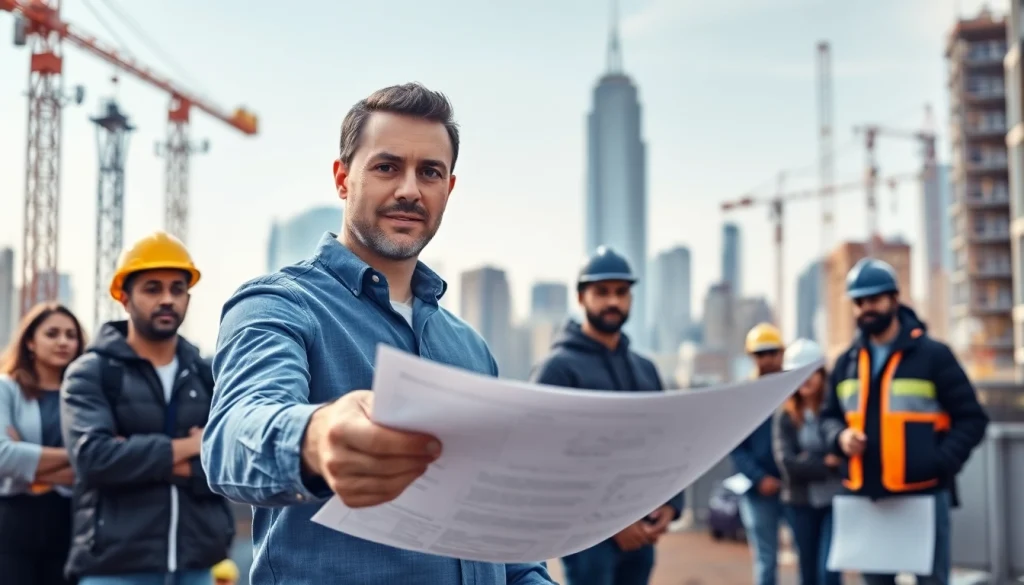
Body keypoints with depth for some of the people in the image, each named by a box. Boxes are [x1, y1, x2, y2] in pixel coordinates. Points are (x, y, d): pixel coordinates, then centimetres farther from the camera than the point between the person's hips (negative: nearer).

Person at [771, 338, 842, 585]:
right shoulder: (784, 416, 1)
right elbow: (787, 463, -9)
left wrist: (808, 462, -18)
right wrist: (826, 464, -15)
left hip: (836, 499, -2)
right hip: (800, 502, 2)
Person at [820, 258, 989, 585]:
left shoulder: (933, 355, -2)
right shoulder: (846, 363, 12)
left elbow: (971, 418, -2)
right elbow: (830, 416, 21)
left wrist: (942, 464, -16)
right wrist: (841, 436, -3)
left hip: (924, 496, -5)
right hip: (866, 497, 5)